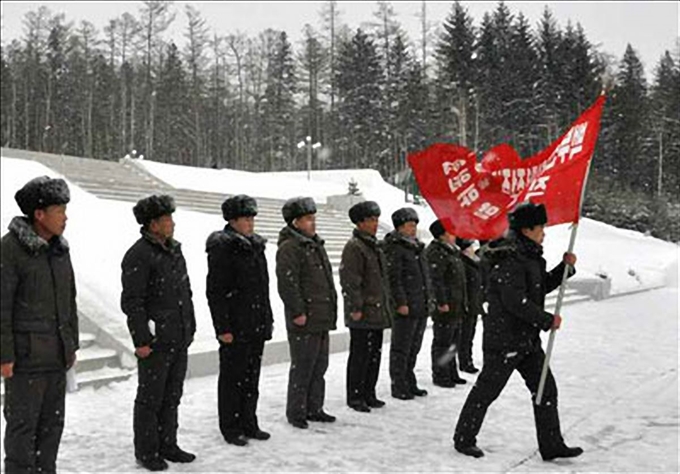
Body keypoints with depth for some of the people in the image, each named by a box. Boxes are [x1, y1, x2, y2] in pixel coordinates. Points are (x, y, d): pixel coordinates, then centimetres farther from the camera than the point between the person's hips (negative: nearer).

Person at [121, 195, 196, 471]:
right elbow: (131, 302, -16)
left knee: (172, 396, 15)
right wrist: (141, 341, -18)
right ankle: (146, 452, 16)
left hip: (179, 340, 8)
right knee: (150, 398, 4)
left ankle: (167, 445, 27)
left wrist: (190, 328, 17)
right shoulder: (138, 256, -14)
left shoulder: (173, 249, 12)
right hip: (155, 341, -8)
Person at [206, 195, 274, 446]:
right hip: (235, 326, -8)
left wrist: (267, 320, 18)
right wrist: (223, 327, -18)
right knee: (232, 378, 3)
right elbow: (215, 291, -15)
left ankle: (248, 423, 25)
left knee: (252, 377, 14)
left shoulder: (255, 246, 13)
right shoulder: (222, 248, -12)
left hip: (256, 325, 8)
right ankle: (230, 428, 14)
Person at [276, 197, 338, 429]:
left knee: (319, 366, 15)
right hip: (304, 322, -9)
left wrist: (331, 309, 21)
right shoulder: (289, 248, -12)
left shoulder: (316, 245, 18)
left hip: (322, 318, 9)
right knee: (302, 368, -2)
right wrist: (298, 312, -20)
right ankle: (296, 413, 8)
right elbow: (287, 283, -19)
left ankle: (314, 408, 26)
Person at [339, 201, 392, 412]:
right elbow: (350, 281, -18)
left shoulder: (374, 246, 18)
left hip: (377, 313, 9)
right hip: (362, 315, -9)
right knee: (360, 356, -3)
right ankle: (354, 397, 7)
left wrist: (386, 306, 22)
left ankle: (368, 394, 23)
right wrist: (355, 308, -20)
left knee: (375, 354, 13)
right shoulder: (353, 247, -13)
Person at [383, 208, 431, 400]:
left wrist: (427, 301, 20)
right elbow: (393, 279, -16)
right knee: (401, 350, -1)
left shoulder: (416, 248, 18)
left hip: (421, 308, 9)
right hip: (405, 309, -9)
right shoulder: (394, 249, -10)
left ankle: (410, 383, 25)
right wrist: (401, 303, -20)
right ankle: (398, 387, 6)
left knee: (414, 349, 15)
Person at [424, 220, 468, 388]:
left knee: (453, 342, 16)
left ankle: (451, 374, 26)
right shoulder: (436, 253, -15)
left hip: (456, 307, 10)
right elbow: (435, 280, -21)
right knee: (442, 343, -2)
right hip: (445, 307, -10)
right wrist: (442, 302, -24)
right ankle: (440, 376, 6)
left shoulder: (452, 251, 18)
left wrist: (463, 302, 23)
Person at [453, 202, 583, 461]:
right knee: (486, 389, 2)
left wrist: (565, 267, 10)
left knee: (546, 389, 8)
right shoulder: (510, 260, -20)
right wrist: (548, 320, -18)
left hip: (527, 338, 10)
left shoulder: (529, 256, 12)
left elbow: (543, 285, 24)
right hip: (504, 339, -10)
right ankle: (463, 439, 18)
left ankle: (551, 445, 15)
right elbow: (515, 301, -25)